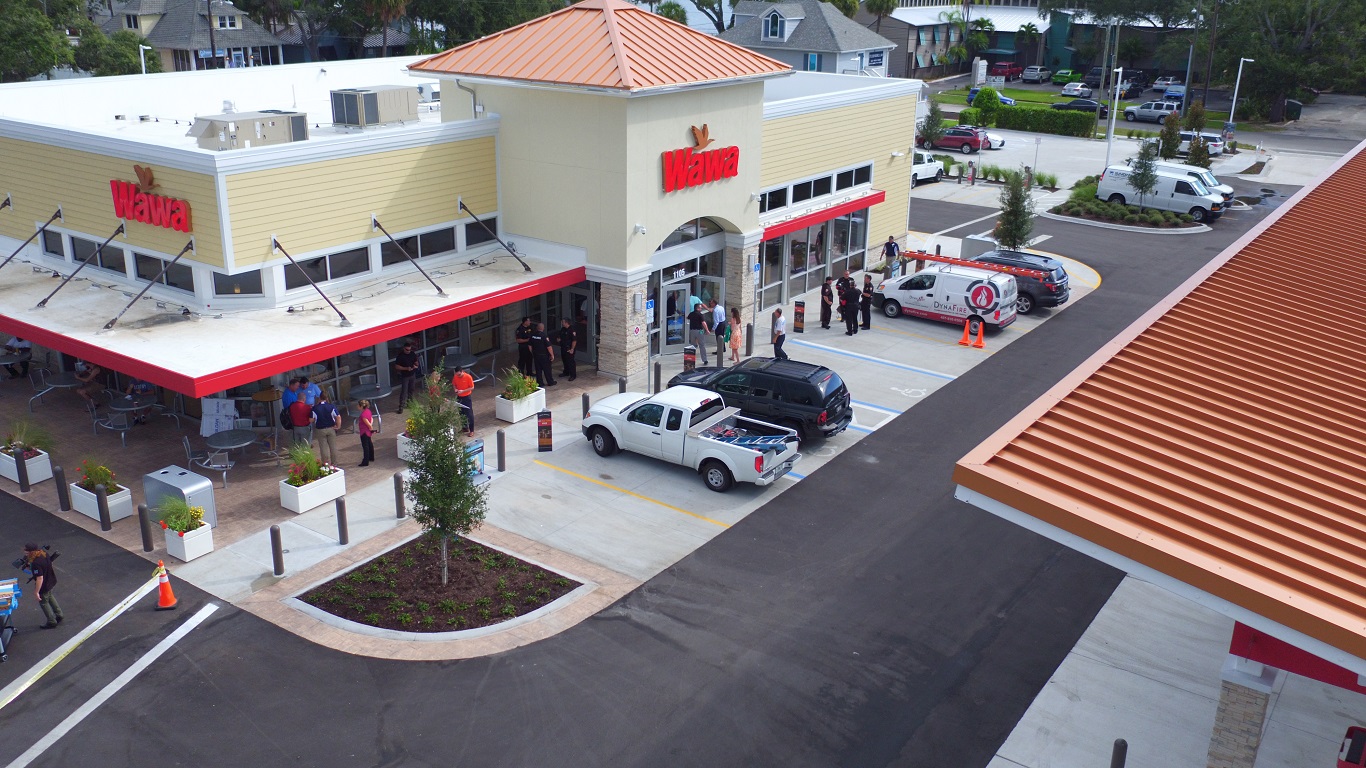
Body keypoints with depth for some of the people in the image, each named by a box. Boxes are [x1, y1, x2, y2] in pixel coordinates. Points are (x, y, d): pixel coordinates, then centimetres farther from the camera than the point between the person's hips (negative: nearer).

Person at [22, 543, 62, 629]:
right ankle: (58, 615, 46)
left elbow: (40, 579, -33)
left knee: (43, 602, 15)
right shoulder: (43, 552, -10)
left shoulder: (36, 564, -35)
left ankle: (52, 622, 30)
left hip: (44, 586, -8)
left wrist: (36, 592, -24)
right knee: (50, 596, 33)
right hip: (52, 581, 8)